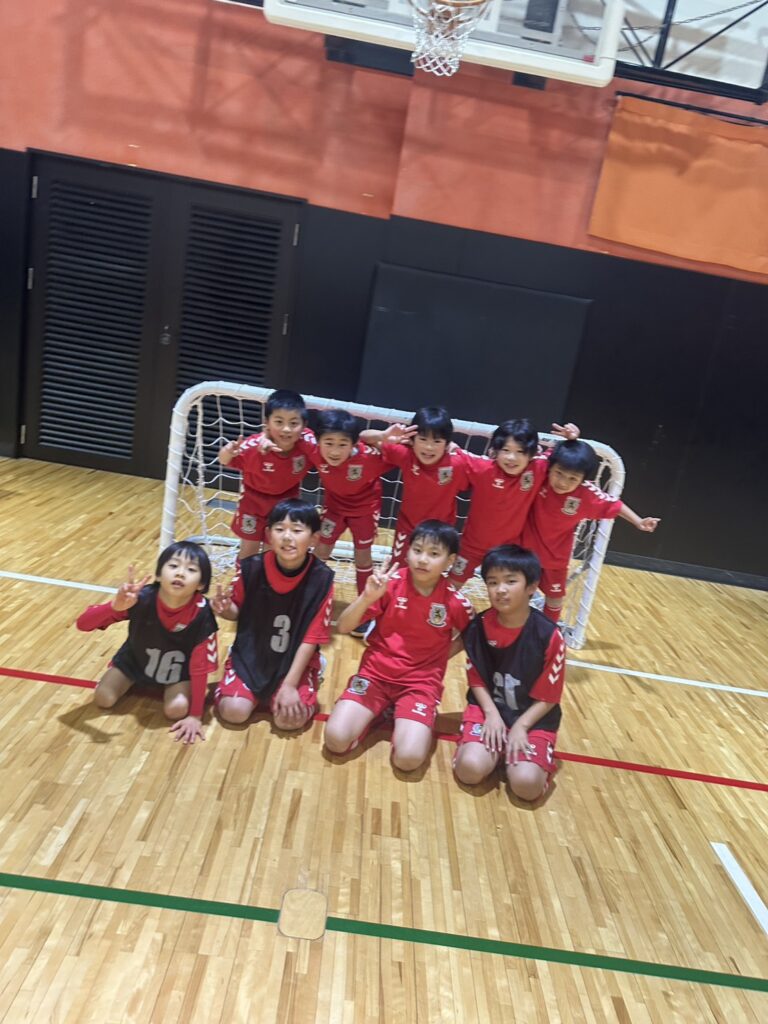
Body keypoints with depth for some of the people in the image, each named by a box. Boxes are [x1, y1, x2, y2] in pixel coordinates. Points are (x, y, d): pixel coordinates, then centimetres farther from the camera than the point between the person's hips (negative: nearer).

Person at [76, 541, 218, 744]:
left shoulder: (201, 614, -35)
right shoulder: (142, 598, -34)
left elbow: (199, 666, -24)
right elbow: (83, 624, -33)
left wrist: (195, 716, -22)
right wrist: (115, 606, -54)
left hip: (178, 668, -1)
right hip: (135, 658, 2)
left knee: (176, 709, -21)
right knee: (103, 699, -10)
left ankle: (168, 685, 13)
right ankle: (134, 681, 23)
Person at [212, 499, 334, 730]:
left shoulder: (321, 579, -18)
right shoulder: (251, 568, -15)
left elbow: (311, 637, -13)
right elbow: (238, 613, 3)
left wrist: (289, 685, -16)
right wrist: (225, 609, -21)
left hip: (294, 661, -1)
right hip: (250, 655, 1)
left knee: (291, 718, -19)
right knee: (234, 711, -18)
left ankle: (280, 693, 14)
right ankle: (257, 693, 16)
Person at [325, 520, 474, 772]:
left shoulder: (455, 602, -10)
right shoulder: (390, 583, -11)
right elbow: (343, 627, -12)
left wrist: (444, 653, 0)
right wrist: (368, 597, -28)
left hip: (421, 683, 0)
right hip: (376, 673, 1)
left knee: (408, 758, -22)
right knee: (336, 739, -18)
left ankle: (401, 718, 10)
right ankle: (378, 711, 11)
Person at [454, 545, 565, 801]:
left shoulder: (549, 636, -16)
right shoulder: (478, 626, -8)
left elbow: (548, 697, -8)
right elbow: (476, 678, 2)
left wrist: (520, 726, -16)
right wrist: (491, 713, -12)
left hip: (533, 717, -1)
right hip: (489, 707, 2)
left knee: (526, 783, -22)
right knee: (470, 768, -22)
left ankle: (515, 746, 9)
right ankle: (496, 745, 10)